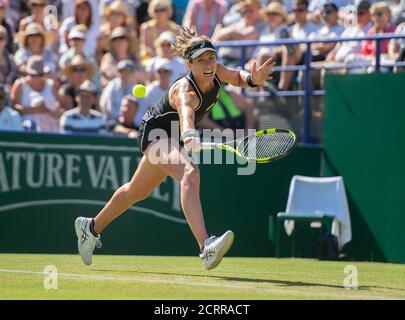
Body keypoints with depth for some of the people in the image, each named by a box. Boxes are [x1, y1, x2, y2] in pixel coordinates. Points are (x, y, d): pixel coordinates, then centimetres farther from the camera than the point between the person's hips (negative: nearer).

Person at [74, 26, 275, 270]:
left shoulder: (215, 72, -14)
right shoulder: (185, 91, -36)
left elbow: (238, 77, 1)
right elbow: (185, 114, -54)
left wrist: (253, 78, -23)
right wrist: (189, 136, -76)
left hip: (173, 139, 9)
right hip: (156, 132, -9)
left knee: (138, 191, 26)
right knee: (190, 174, -36)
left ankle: (92, 227, 48)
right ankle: (206, 247, -52)